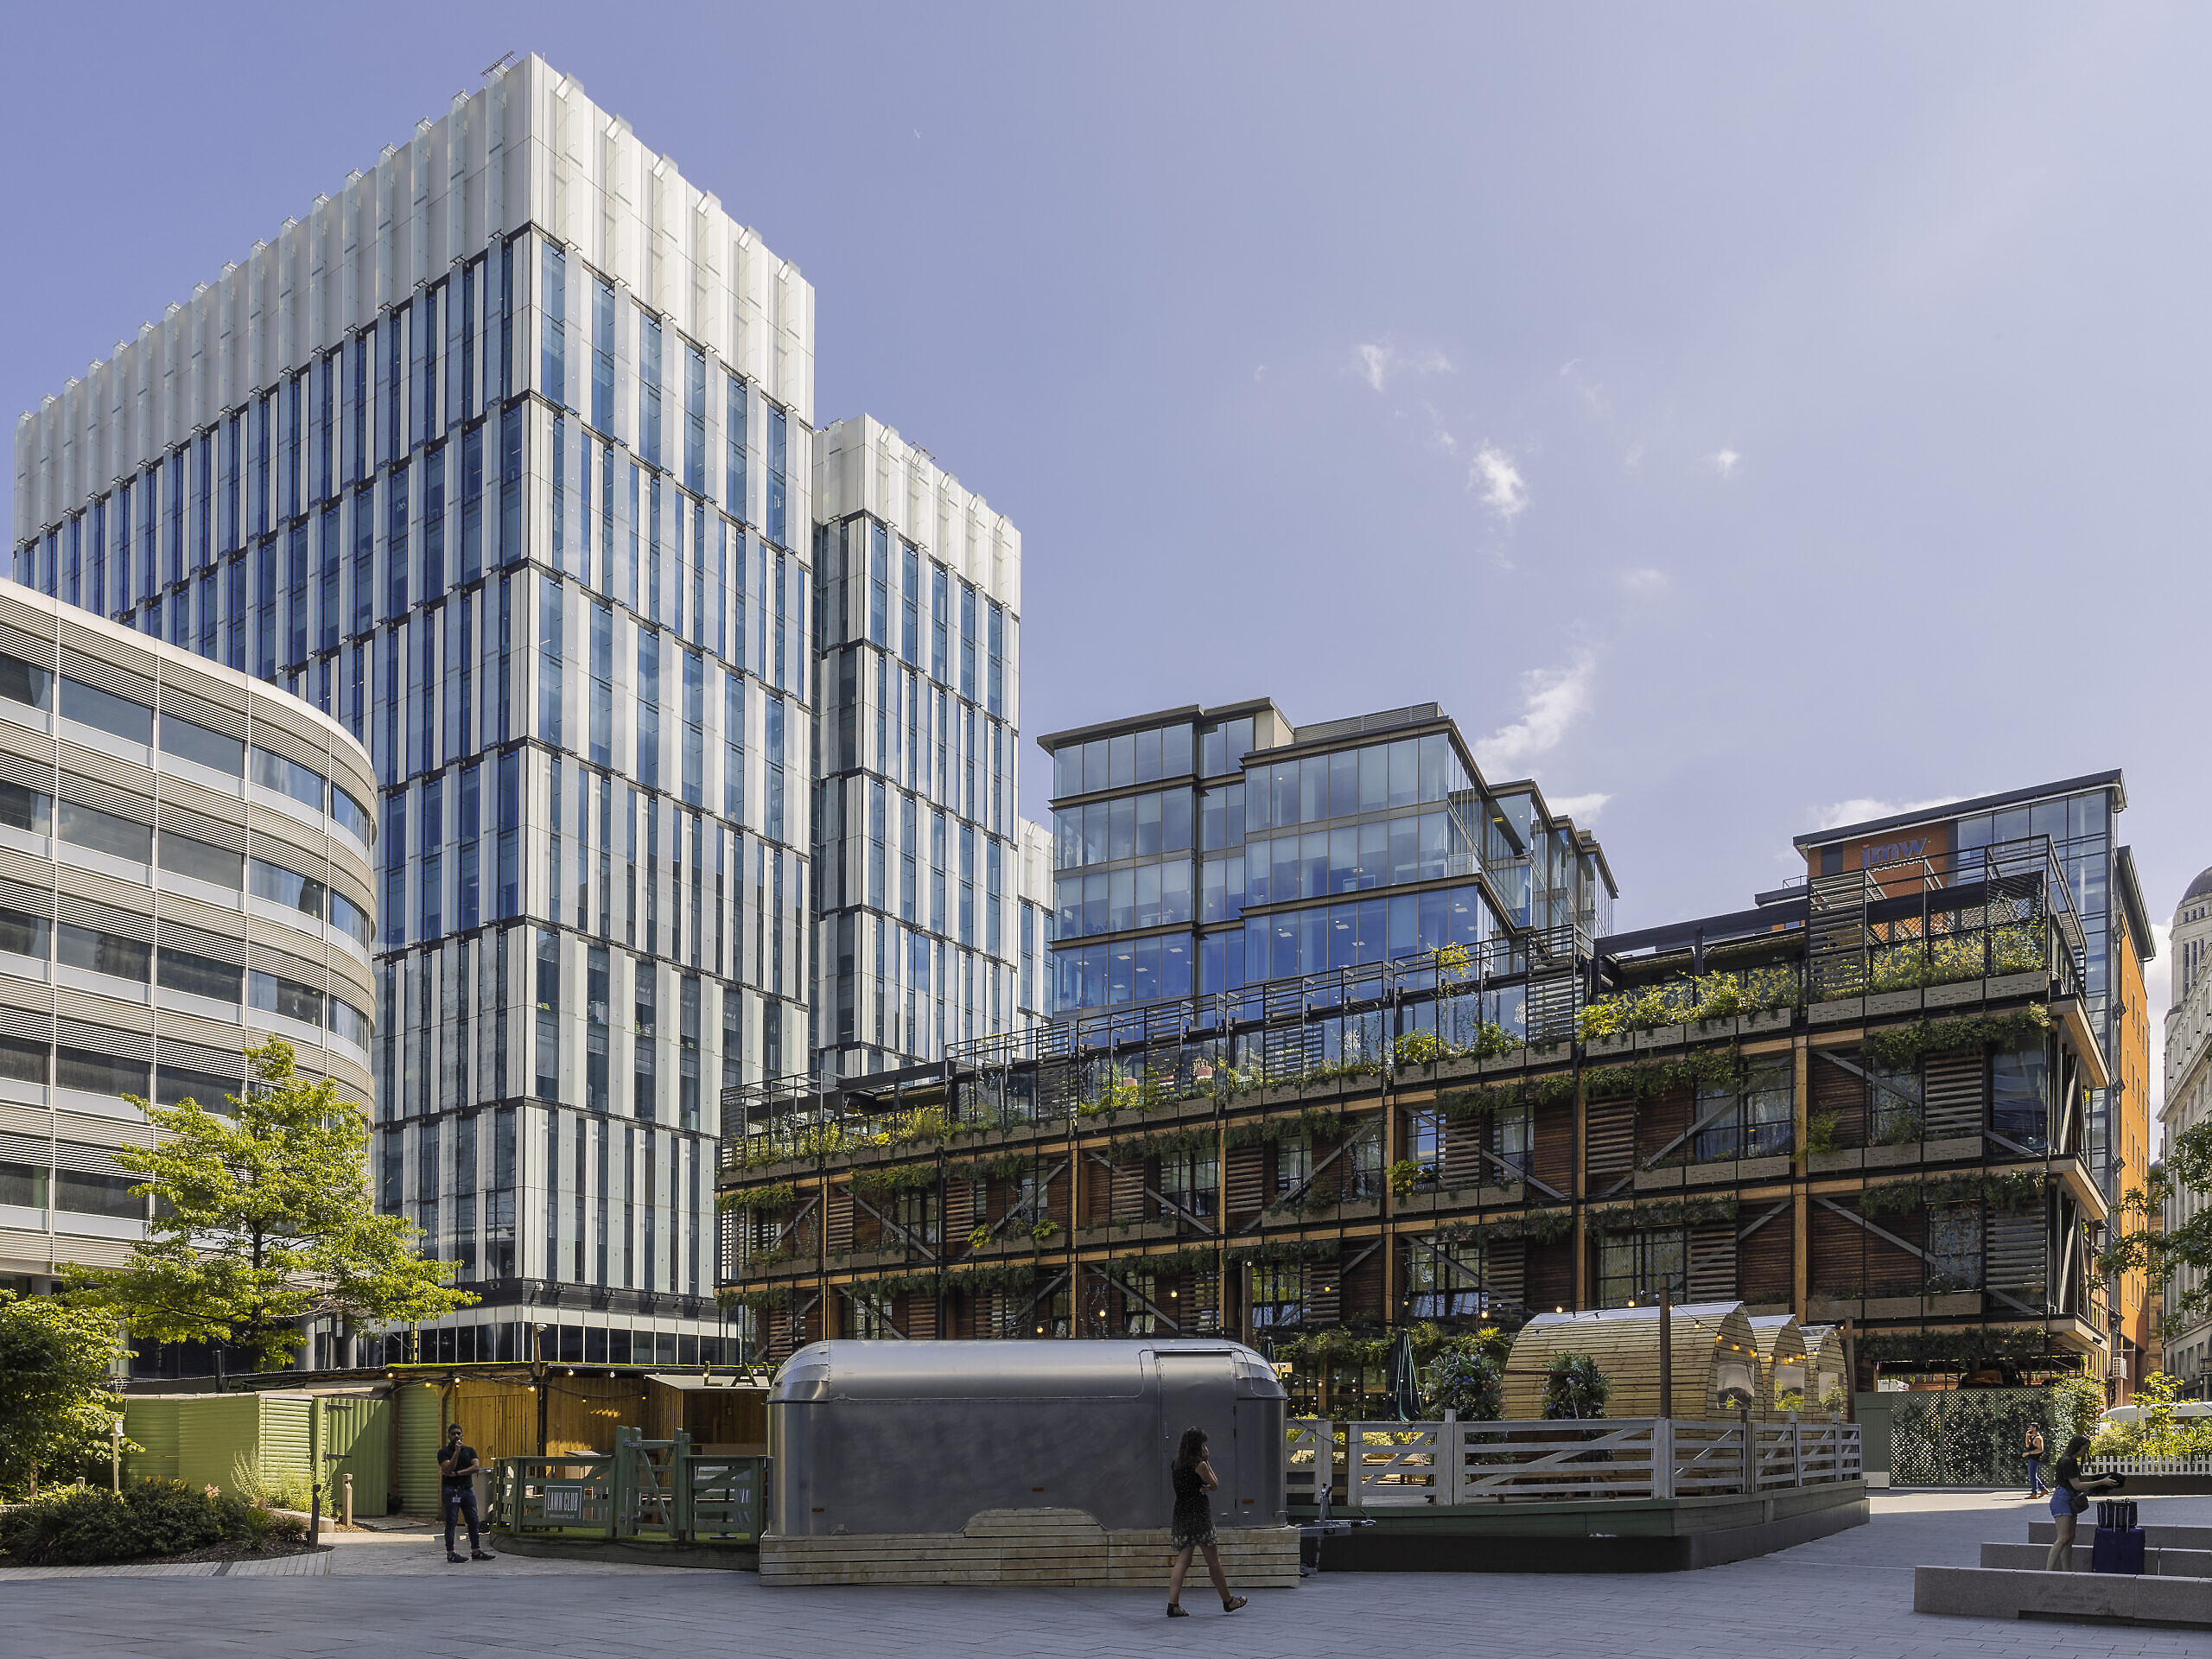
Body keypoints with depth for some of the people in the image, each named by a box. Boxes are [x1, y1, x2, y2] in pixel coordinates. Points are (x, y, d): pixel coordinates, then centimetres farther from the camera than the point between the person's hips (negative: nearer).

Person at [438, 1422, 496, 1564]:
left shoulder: (470, 1450, 12)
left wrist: (457, 1473, -11)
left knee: (473, 1521, 5)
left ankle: (476, 1551, 11)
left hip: (467, 1489, 4)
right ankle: (450, 1553, 1)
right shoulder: (443, 1452, 2)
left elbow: (476, 1467, -3)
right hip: (450, 1490, -4)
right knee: (451, 1522, -4)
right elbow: (448, 1469, -14)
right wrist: (457, 1451, -18)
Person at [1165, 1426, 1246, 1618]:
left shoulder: (1178, 1463, 10)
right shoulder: (1199, 1464, -12)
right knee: (1214, 1562, 6)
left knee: (1182, 1561, 4)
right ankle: (1228, 1601, 18)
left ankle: (1173, 1604, -6)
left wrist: (1203, 1488, 0)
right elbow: (1215, 1484, 0)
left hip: (1181, 1514, 7)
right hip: (1199, 1514, -7)